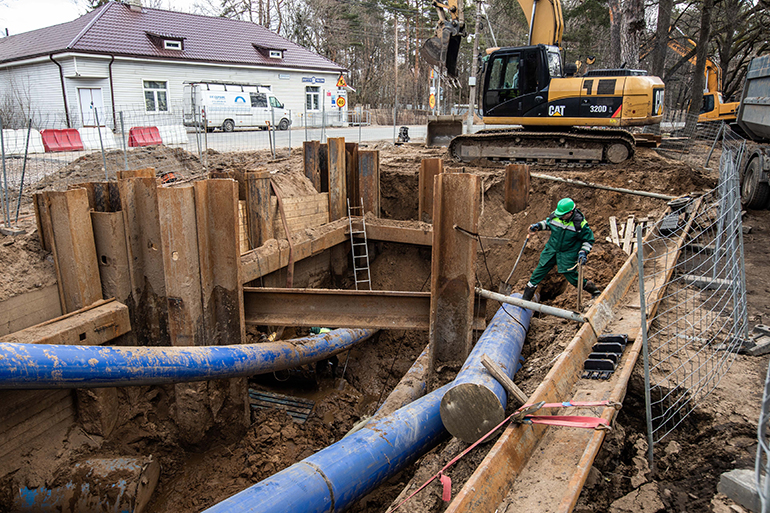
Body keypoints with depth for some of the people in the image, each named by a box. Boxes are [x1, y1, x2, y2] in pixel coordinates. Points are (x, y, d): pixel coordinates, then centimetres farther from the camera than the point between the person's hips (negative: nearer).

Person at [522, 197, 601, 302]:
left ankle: (594, 290, 25)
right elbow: (547, 222, 15)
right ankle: (527, 294, 20)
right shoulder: (555, 215, -11)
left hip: (569, 254, -4)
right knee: (540, 270, 6)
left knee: (571, 276, 0)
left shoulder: (580, 223, -20)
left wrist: (583, 252, -19)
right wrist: (538, 226, -1)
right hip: (551, 250, 4)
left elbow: (588, 240, -6)